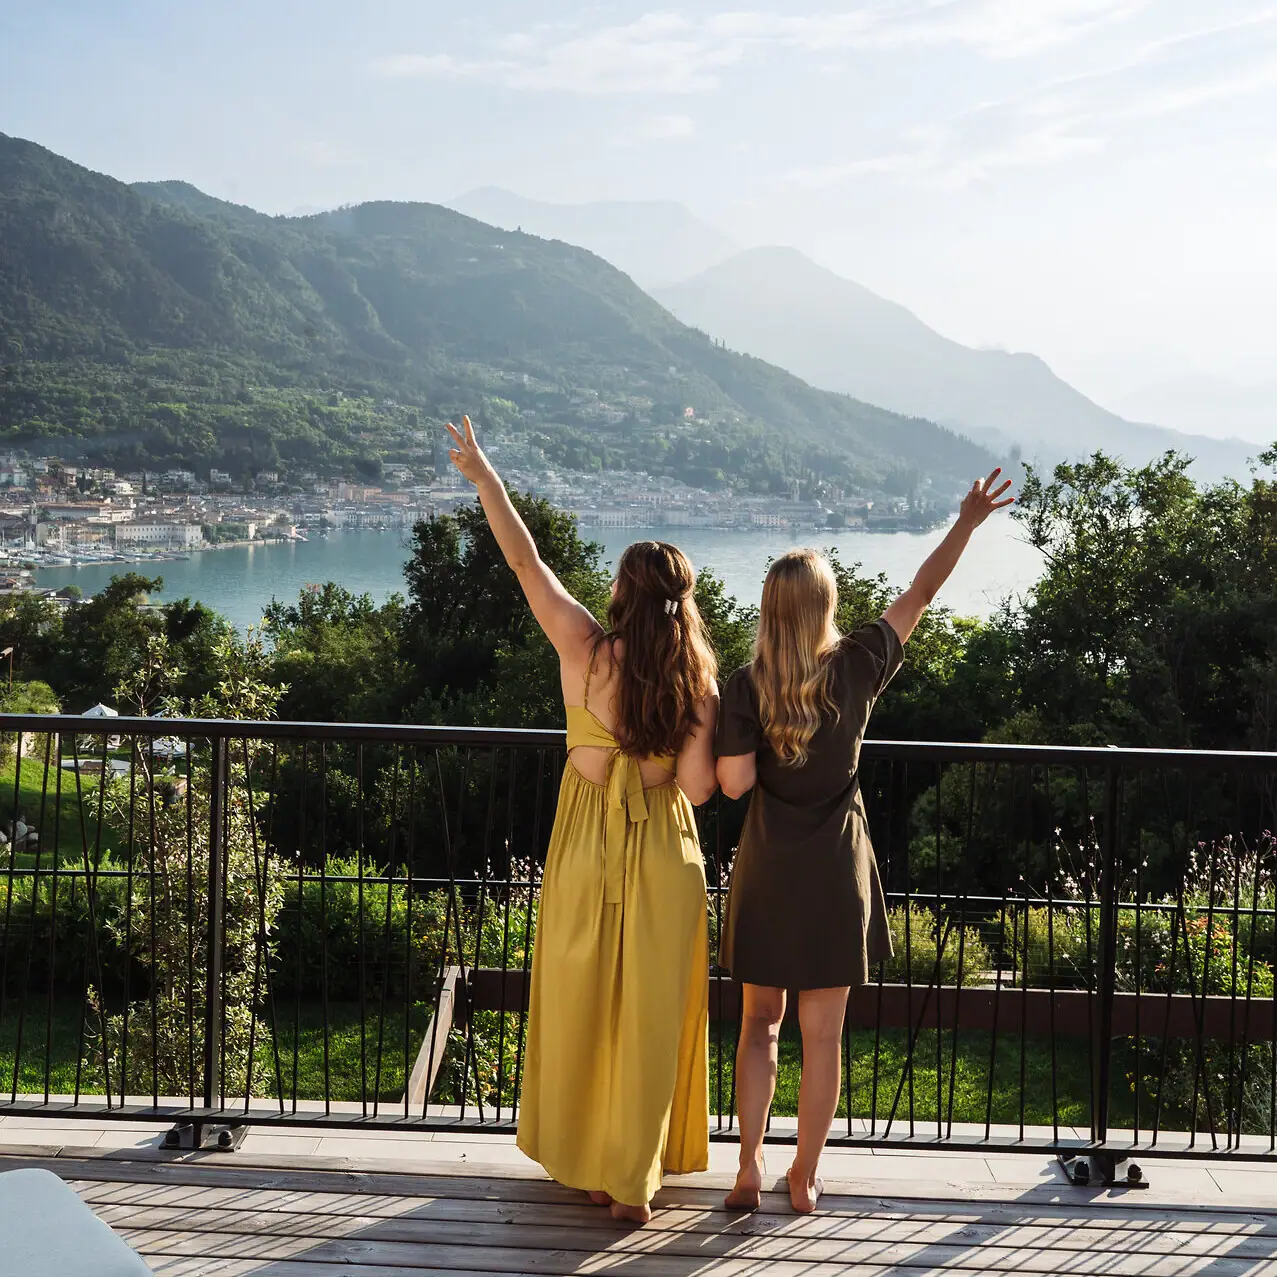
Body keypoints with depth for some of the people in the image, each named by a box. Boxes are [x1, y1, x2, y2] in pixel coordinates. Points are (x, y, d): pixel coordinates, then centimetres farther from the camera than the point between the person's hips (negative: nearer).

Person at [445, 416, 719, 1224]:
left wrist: (484, 478, 4)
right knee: (648, 1018, 11)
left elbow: (525, 560, -6)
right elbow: (699, 787, -14)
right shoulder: (698, 680, -11)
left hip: (588, 850, 0)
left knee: (581, 1006, 16)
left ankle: (582, 1161, 30)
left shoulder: (584, 649, -13)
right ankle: (632, 1181, 19)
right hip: (666, 856, 0)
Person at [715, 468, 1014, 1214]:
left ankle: (750, 1169, 14)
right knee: (823, 1035, 10)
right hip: (836, 871, 0)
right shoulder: (860, 667, -10)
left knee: (760, 1021, 16)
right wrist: (969, 521, 9)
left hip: (767, 871, 0)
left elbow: (734, 783, -11)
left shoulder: (746, 689, -11)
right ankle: (806, 1178, 20)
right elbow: (922, 593, 0)